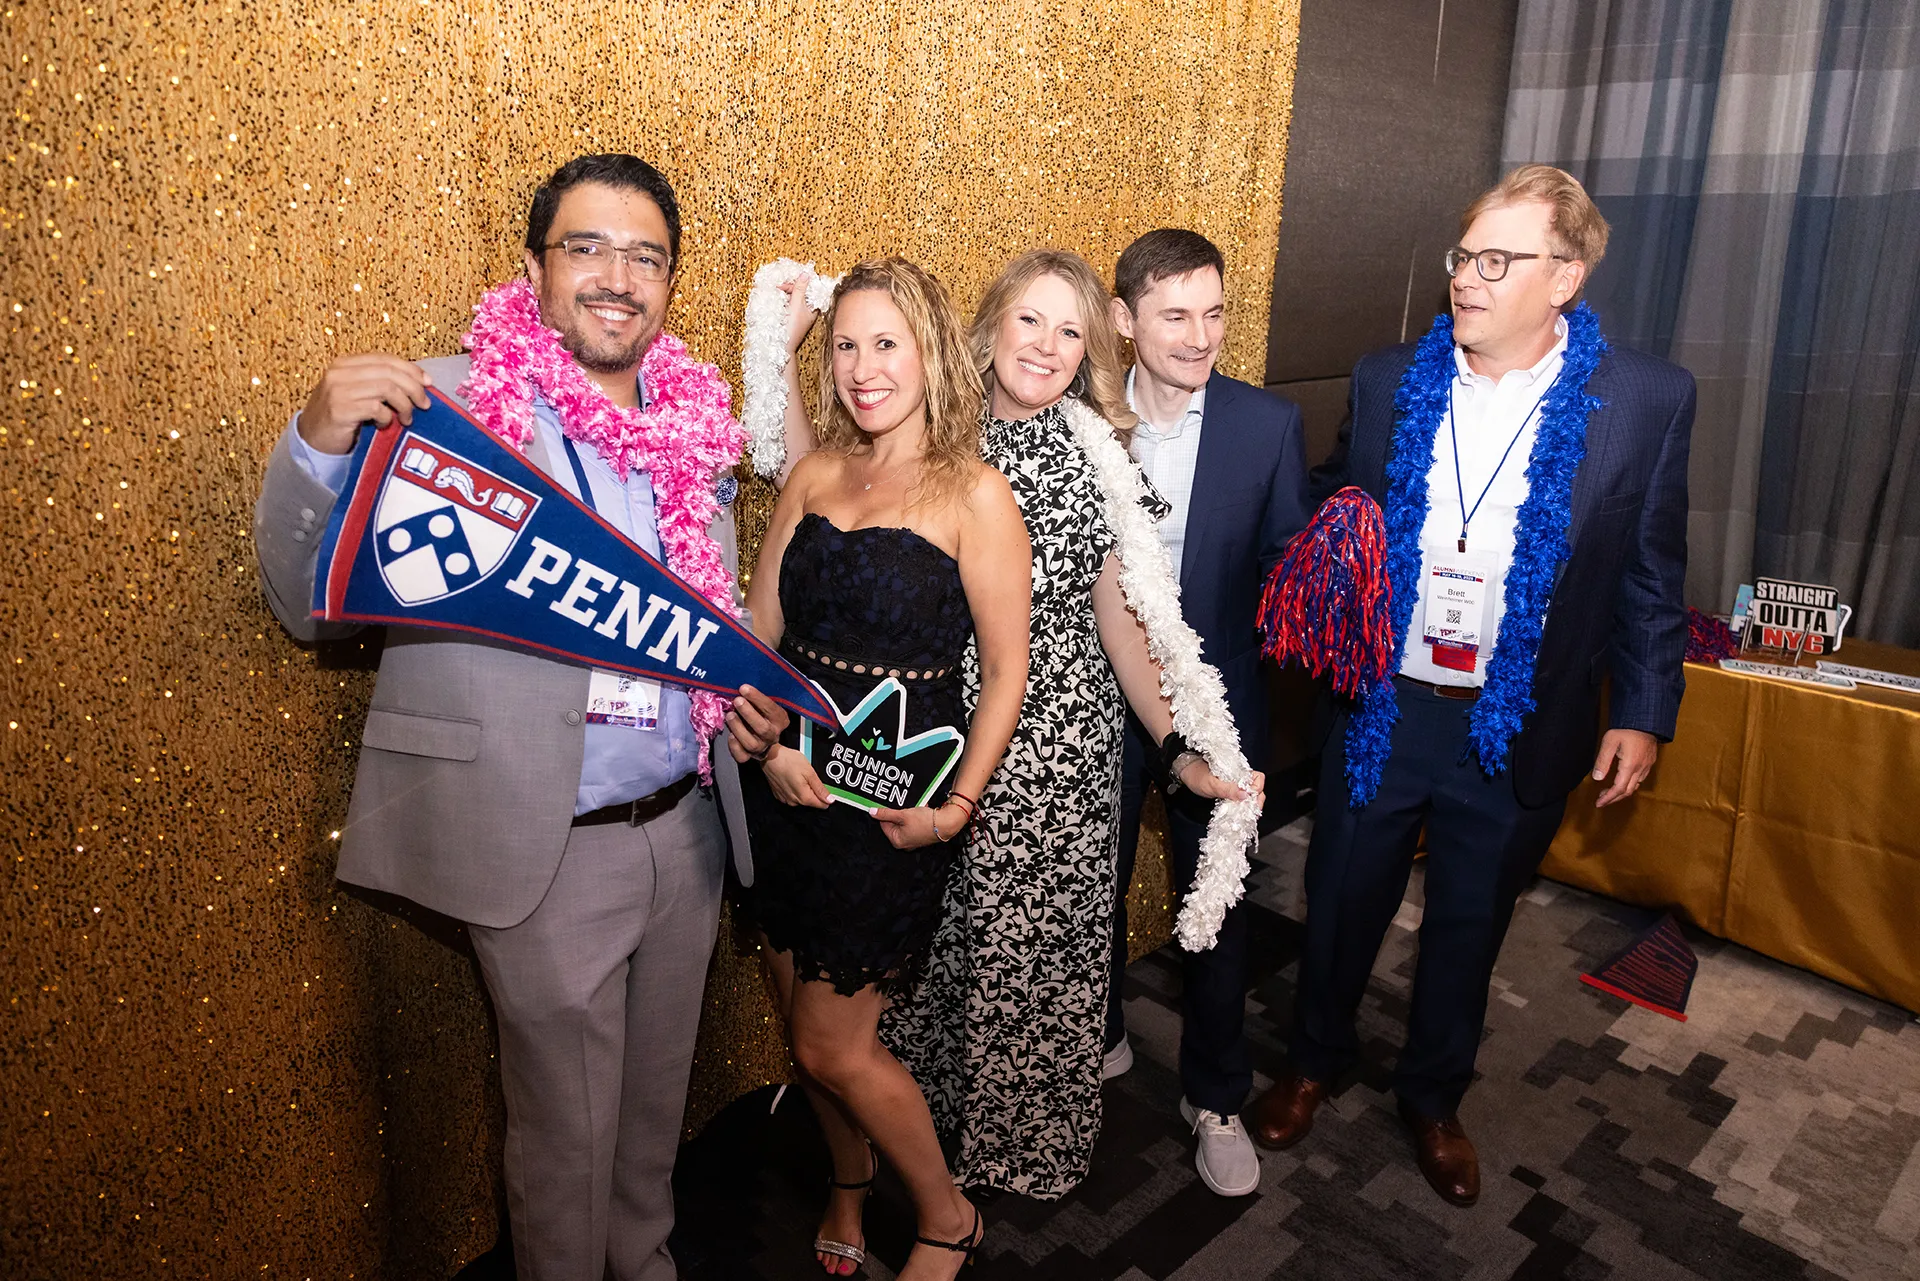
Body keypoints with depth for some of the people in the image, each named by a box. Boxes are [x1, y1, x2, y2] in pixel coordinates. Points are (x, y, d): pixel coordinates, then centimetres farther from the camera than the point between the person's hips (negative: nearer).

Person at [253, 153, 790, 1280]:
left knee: (657, 1099, 24)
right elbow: (309, 608, -10)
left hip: (687, 827, 5)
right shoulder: (439, 404, -10)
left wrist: (756, 700, -6)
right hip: (553, 851, -5)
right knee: (568, 1130, 14)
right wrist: (320, 444, -27)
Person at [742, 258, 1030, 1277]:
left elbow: (1006, 668, -8)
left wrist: (956, 805, -15)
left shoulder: (975, 493, -10)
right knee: (802, 1016, 18)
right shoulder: (815, 475, 5)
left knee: (833, 1046, 4)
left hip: (890, 799, -5)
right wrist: (770, 743, -10)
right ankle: (850, 1182, 47)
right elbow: (757, 629, 5)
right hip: (787, 783, 5)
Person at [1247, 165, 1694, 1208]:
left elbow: (1652, 574, 0)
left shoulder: (1648, 399, -7)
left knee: (1470, 923, 18)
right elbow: (1331, 509, 10)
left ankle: (1433, 1097, 43)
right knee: (1342, 900, 16)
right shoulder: (1387, 379, -3)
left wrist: (1644, 712, -2)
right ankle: (1317, 1059, 43)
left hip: (1518, 732, -1)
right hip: (1379, 712, 1)